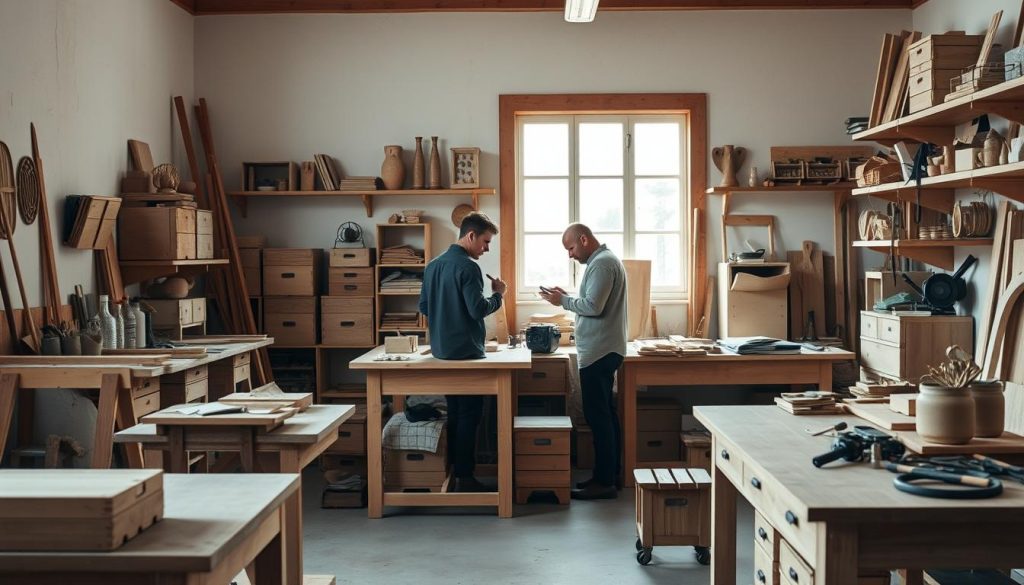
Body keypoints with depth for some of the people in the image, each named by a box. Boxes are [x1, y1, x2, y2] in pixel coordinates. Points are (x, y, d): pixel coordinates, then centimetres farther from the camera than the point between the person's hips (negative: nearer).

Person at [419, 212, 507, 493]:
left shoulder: (433, 265, 10)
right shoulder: (468, 267, -15)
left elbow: (423, 307, 14)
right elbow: (478, 309, -20)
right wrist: (497, 294, -4)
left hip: (442, 351, 8)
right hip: (466, 352, -8)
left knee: (454, 413, 15)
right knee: (469, 416, -2)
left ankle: (453, 473, 19)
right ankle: (465, 478, 1)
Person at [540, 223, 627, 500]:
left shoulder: (601, 263, -15)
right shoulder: (605, 260, 18)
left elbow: (593, 306, -23)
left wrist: (563, 301, -10)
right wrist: (567, 297, 9)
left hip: (598, 352, -11)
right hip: (603, 350, 11)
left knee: (597, 416, -7)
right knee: (605, 414, 13)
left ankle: (604, 482, -3)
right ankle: (609, 474, 20)